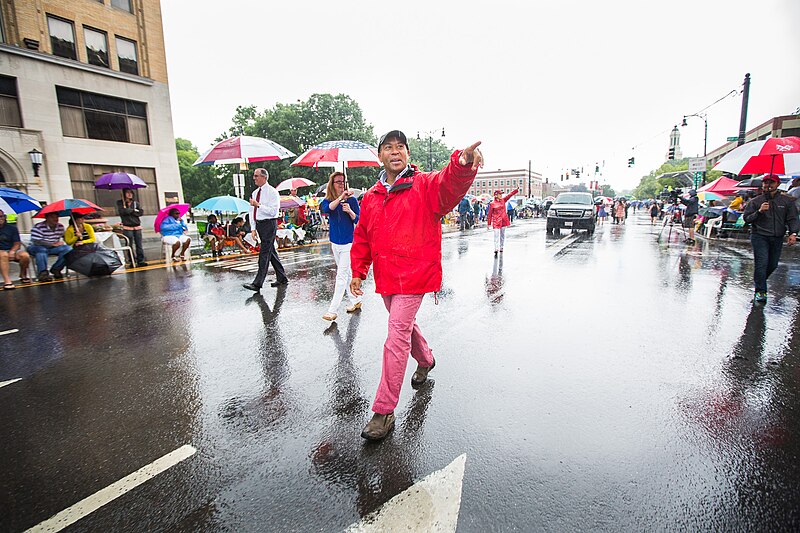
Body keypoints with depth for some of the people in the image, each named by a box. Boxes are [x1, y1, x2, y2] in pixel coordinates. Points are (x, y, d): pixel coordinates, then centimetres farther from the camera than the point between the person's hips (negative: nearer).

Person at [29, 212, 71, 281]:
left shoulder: (60, 226, 1)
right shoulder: (38, 227, -17)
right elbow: (36, 242, -23)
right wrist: (53, 244, -25)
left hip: (53, 248, 5)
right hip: (38, 248, -5)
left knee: (68, 249, -20)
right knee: (41, 250, -39)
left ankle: (55, 269, -11)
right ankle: (42, 273, -33)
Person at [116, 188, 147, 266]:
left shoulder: (135, 203, 14)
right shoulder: (120, 203, 7)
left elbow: (141, 212, 0)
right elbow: (121, 211, -11)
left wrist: (129, 211, -7)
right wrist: (133, 210, -4)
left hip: (137, 227, 2)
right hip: (127, 228, -2)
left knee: (139, 245, -1)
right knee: (130, 245, -1)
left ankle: (141, 261, 1)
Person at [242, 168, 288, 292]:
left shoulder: (272, 192, -9)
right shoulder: (255, 192, 15)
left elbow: (273, 211, -18)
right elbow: (253, 212, 17)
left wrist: (258, 205, -22)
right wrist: (253, 228, 10)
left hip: (269, 224, -8)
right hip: (259, 225, 9)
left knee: (264, 254, -9)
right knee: (271, 252, 13)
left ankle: (257, 283, -9)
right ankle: (282, 278, 23)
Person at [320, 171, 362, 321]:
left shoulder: (352, 200, -3)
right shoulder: (327, 201, 3)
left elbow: (359, 221, -4)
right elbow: (326, 209, -22)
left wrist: (350, 211, -22)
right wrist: (340, 198, -33)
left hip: (348, 243, -5)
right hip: (335, 243, 5)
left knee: (341, 276, -7)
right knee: (346, 274, 15)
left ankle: (332, 310, -4)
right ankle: (356, 301, 31)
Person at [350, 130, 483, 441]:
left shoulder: (425, 186, -6)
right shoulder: (370, 197, 10)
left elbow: (450, 184, -29)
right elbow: (362, 237, 16)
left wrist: (462, 163, -50)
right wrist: (358, 271, 9)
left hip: (414, 275, -6)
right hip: (386, 278, 7)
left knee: (397, 336, -10)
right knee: (404, 326, 24)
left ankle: (384, 410, 4)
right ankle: (426, 360, 54)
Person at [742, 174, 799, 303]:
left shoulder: (787, 201, 8)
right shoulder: (755, 201, 3)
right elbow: (746, 218, 0)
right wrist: (759, 211, -16)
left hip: (777, 238, 3)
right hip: (759, 236, -3)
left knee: (773, 265, 9)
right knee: (761, 263, -10)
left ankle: (758, 281, 33)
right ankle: (760, 291, -6)